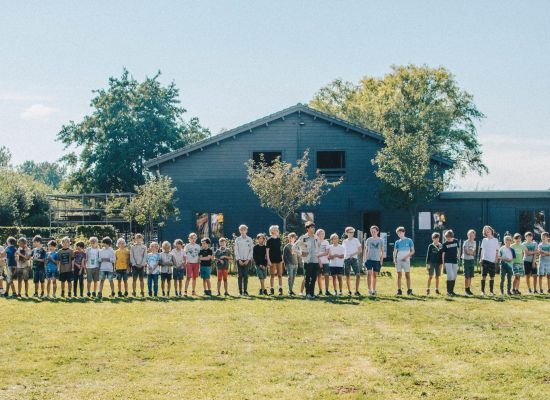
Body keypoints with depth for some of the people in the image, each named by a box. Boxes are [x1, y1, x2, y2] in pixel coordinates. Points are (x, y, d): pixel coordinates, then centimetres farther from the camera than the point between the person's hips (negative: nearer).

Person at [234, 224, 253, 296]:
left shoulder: (250, 239, 4)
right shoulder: (237, 240, 5)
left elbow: (251, 250, 2)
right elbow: (236, 250, 3)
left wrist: (248, 260, -7)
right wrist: (239, 260, -7)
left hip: (247, 260, 0)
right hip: (239, 260, 0)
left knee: (246, 275, -2)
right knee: (240, 275, -2)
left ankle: (245, 291, 2)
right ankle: (240, 291, -1)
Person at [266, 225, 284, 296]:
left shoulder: (279, 239, 9)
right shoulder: (269, 240, -6)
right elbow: (267, 251, -7)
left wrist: (282, 258, 11)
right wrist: (268, 260, -13)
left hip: (279, 259, 4)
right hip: (272, 260, -4)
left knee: (280, 275, 3)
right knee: (272, 275, 1)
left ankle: (280, 289, 7)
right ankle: (271, 289, 8)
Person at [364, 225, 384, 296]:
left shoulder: (380, 240, 4)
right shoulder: (368, 240, 5)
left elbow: (382, 251, 8)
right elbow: (366, 250, 10)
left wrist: (381, 260, 1)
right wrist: (365, 259, 3)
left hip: (377, 260, 0)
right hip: (369, 259, 0)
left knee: (375, 275, 6)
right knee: (369, 274, -12)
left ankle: (374, 290, 15)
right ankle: (369, 290, -9)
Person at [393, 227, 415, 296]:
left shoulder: (409, 241, 2)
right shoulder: (397, 242, 10)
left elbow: (412, 251, 1)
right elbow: (395, 251, 12)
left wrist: (407, 256, -13)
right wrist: (394, 258, -5)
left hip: (406, 260, -3)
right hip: (398, 260, 3)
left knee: (407, 275, -3)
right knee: (399, 275, 2)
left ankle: (409, 290, 0)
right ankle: (399, 290, 3)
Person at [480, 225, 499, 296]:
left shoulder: (495, 240, 4)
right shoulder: (484, 240, 8)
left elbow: (497, 251, 6)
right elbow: (482, 250, 10)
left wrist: (496, 259, -2)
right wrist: (481, 258, 1)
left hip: (493, 261, 0)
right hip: (485, 260, 0)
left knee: (492, 276, 3)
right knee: (483, 276, -2)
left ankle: (491, 291, 11)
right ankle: (482, 291, 2)